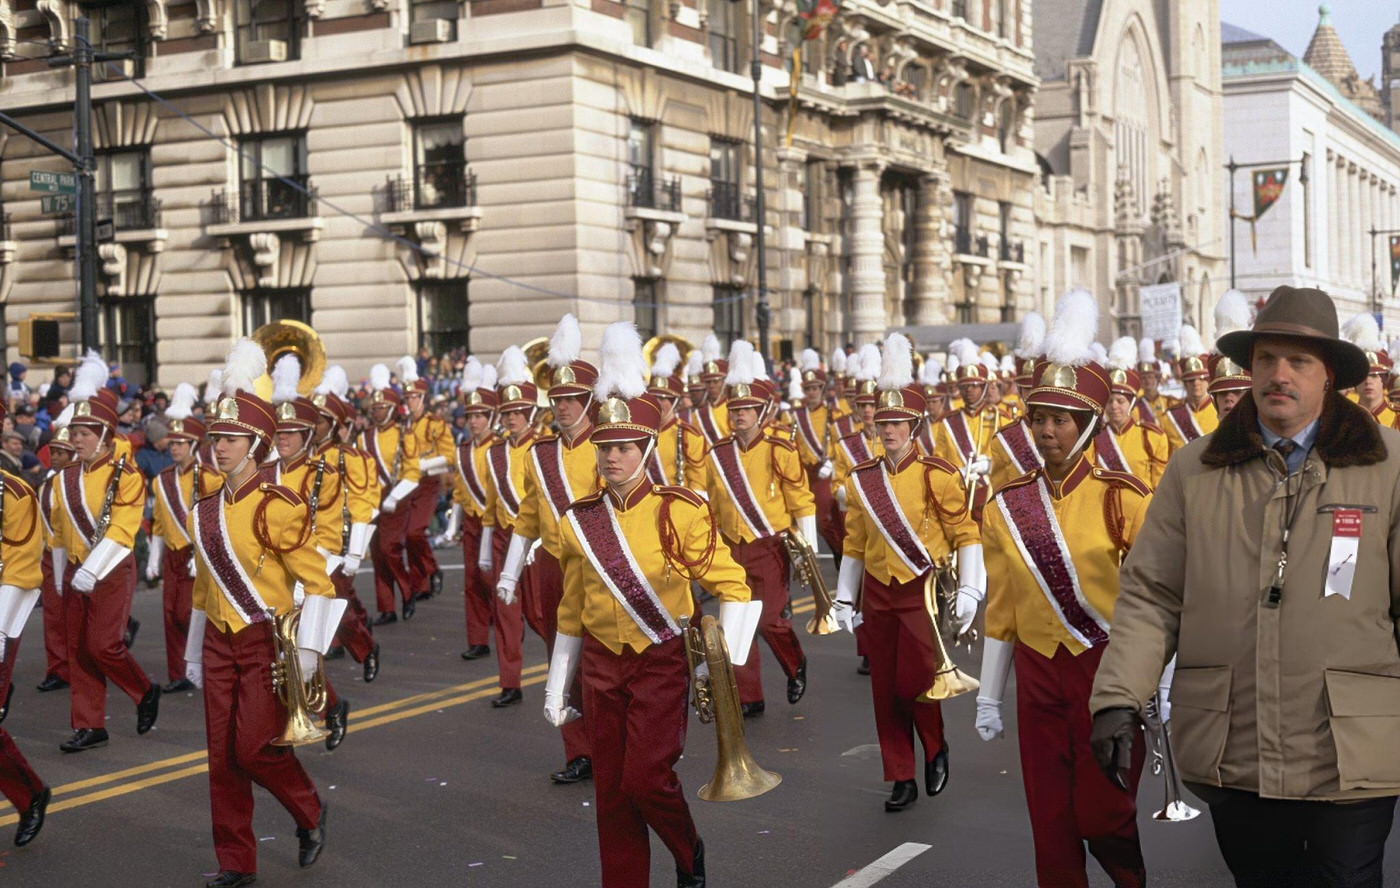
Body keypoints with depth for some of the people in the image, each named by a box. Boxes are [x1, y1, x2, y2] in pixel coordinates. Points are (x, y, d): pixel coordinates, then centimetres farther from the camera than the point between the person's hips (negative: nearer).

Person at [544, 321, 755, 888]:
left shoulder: (679, 512, -10)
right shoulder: (579, 522, 2)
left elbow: (731, 586, -6)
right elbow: (571, 614, 11)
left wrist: (725, 663, -14)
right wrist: (557, 689, 13)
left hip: (662, 664, -4)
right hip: (602, 667, 4)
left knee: (645, 777, -10)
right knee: (610, 792, 7)